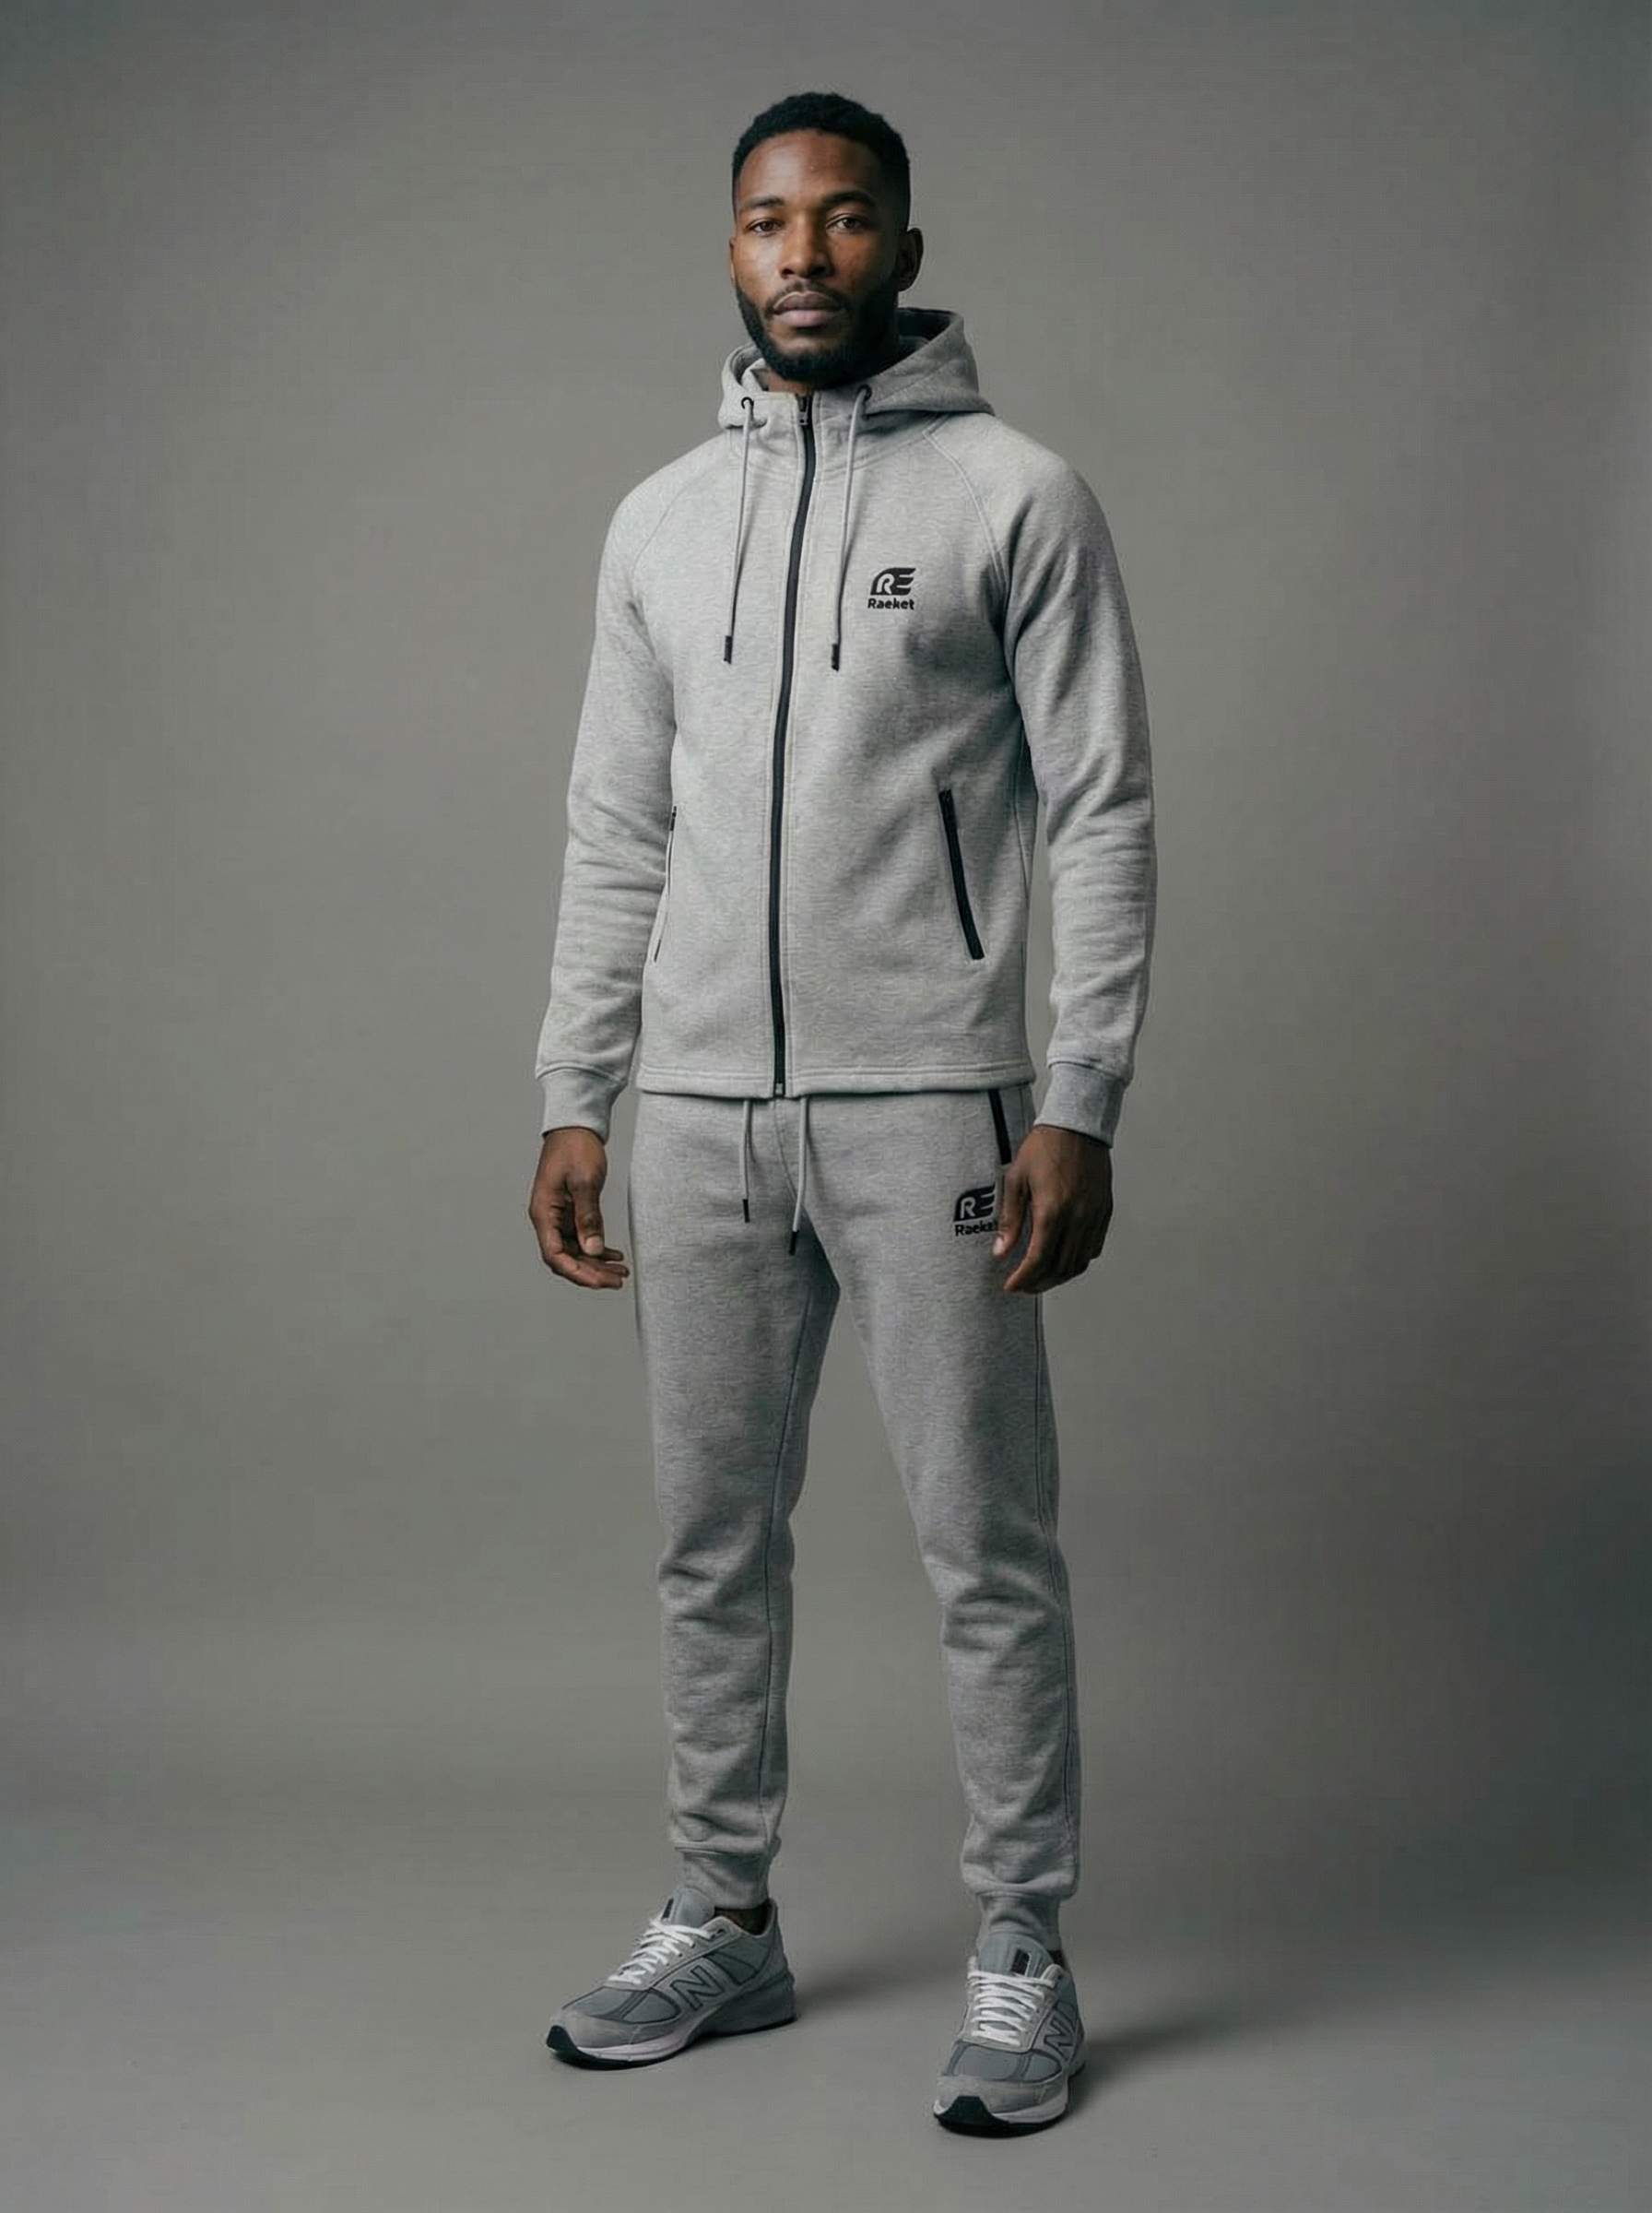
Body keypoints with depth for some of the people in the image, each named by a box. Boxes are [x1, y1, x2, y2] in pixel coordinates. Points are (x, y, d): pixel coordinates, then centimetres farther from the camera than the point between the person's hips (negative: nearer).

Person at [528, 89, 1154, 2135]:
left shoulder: (1017, 498, -1)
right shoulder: (660, 520, 13)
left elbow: (1103, 816, -5)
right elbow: (616, 837, 14)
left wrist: (1079, 1108, -13)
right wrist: (573, 1103, 9)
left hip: (927, 1106, -4)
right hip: (701, 1109, 5)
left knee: (985, 1547, 1)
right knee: (712, 1542, 12)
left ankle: (1019, 1959, 13)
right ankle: (723, 1924, 26)